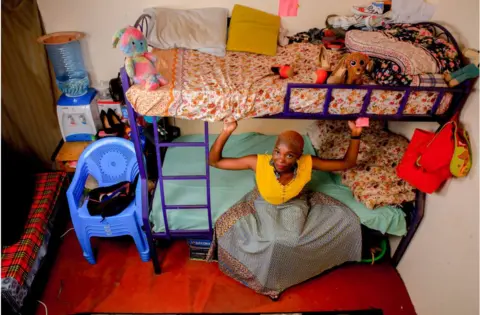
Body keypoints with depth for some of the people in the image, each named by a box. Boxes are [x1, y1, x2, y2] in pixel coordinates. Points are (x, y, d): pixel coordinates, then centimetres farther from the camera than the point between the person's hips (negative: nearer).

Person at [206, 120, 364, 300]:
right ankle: (267, 279, 3)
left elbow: (347, 163, -14)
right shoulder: (258, 162, -31)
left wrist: (355, 134, -28)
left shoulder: (307, 163, -25)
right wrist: (227, 131, -43)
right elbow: (214, 161, -28)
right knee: (273, 240, -32)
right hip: (264, 205, -3)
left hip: (295, 205, 4)